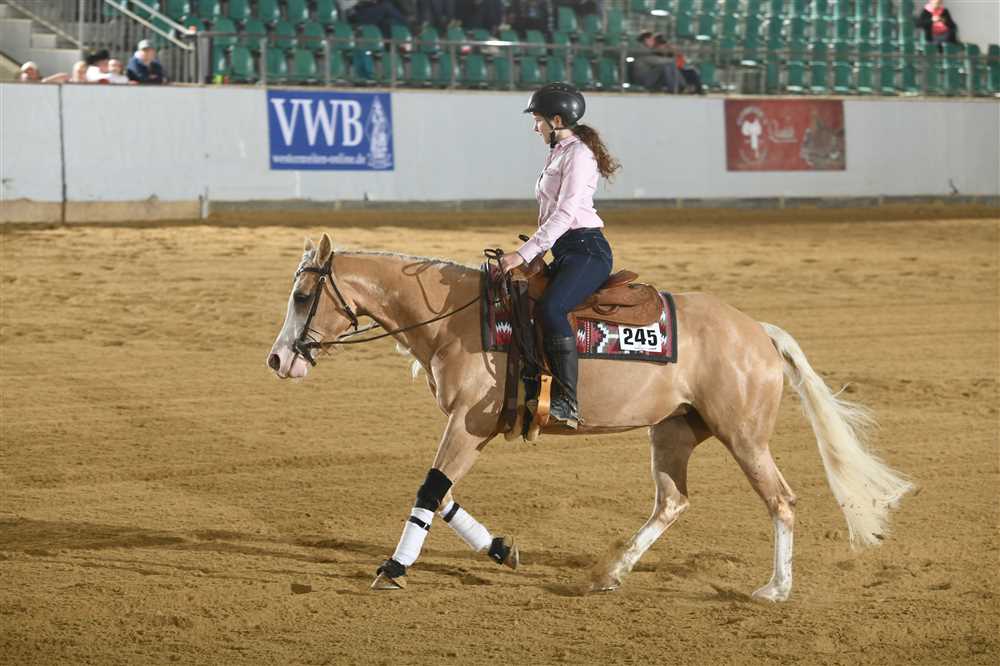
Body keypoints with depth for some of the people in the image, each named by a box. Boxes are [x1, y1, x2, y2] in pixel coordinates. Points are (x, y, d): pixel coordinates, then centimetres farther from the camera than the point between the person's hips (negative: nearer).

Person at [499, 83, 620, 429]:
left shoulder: (578, 155, -10)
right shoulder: (558, 154, 22)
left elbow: (564, 215, -20)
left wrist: (524, 254, -23)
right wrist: (535, 254, 17)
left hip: (587, 250, -11)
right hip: (565, 252, 11)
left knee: (550, 308, -32)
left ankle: (567, 403, -35)